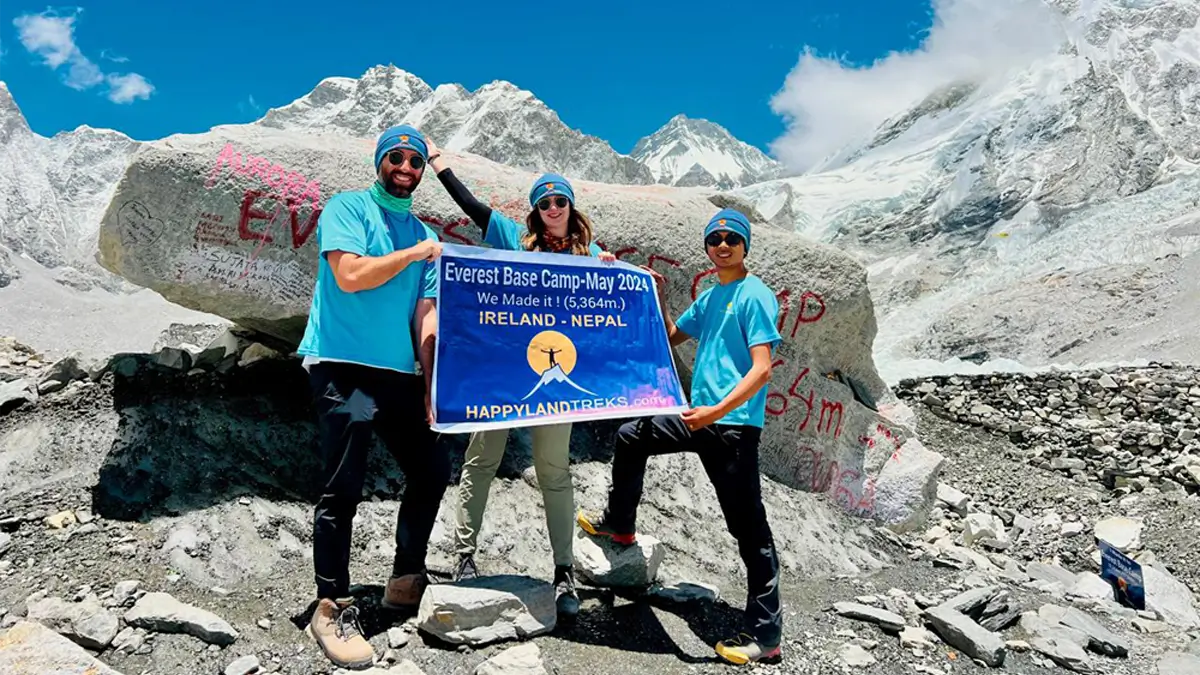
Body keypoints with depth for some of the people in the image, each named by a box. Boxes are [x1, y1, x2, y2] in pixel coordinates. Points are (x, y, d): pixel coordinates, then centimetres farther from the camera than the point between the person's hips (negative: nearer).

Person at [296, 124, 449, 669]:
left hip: (399, 373, 7)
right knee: (342, 489, -7)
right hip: (342, 364, -6)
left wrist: (431, 387, 0)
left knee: (433, 470, 8)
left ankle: (406, 580, 25)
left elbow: (426, 316, 8)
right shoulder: (346, 207, 0)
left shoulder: (427, 237, 14)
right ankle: (332, 608, 6)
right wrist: (413, 254, -6)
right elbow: (350, 276, -17)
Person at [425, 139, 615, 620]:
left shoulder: (588, 252, 10)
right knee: (482, 459, 5)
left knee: (554, 471, 3)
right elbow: (468, 202, 9)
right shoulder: (514, 235, 9)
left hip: (555, 371, 0)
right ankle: (465, 556, 16)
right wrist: (434, 156, 11)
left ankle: (564, 572, 9)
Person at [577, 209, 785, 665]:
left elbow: (762, 369, -18)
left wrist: (718, 411, -27)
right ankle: (619, 524, 37)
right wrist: (657, 297, 12)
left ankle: (765, 635, 5)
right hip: (700, 417, 8)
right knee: (630, 437, 19)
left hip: (734, 426, -8)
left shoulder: (755, 295, -10)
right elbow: (671, 337, 26)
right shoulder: (709, 297, 15)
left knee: (748, 527, -4)